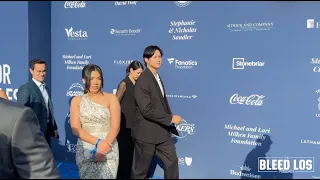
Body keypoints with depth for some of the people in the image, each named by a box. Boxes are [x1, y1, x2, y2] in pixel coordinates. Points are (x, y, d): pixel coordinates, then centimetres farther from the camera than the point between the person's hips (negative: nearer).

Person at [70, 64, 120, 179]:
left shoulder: (111, 98, 2)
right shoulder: (77, 100, 5)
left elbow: (115, 126, -5)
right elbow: (75, 129, -4)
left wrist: (105, 145, -18)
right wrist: (98, 142, -15)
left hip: (108, 149, -1)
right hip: (85, 150, 1)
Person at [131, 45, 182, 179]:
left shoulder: (157, 78, 11)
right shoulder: (143, 81, -18)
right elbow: (147, 110, -24)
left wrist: (170, 124, 7)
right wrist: (170, 118, -19)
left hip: (162, 131, 8)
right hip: (146, 133, -8)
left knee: (172, 161, 12)